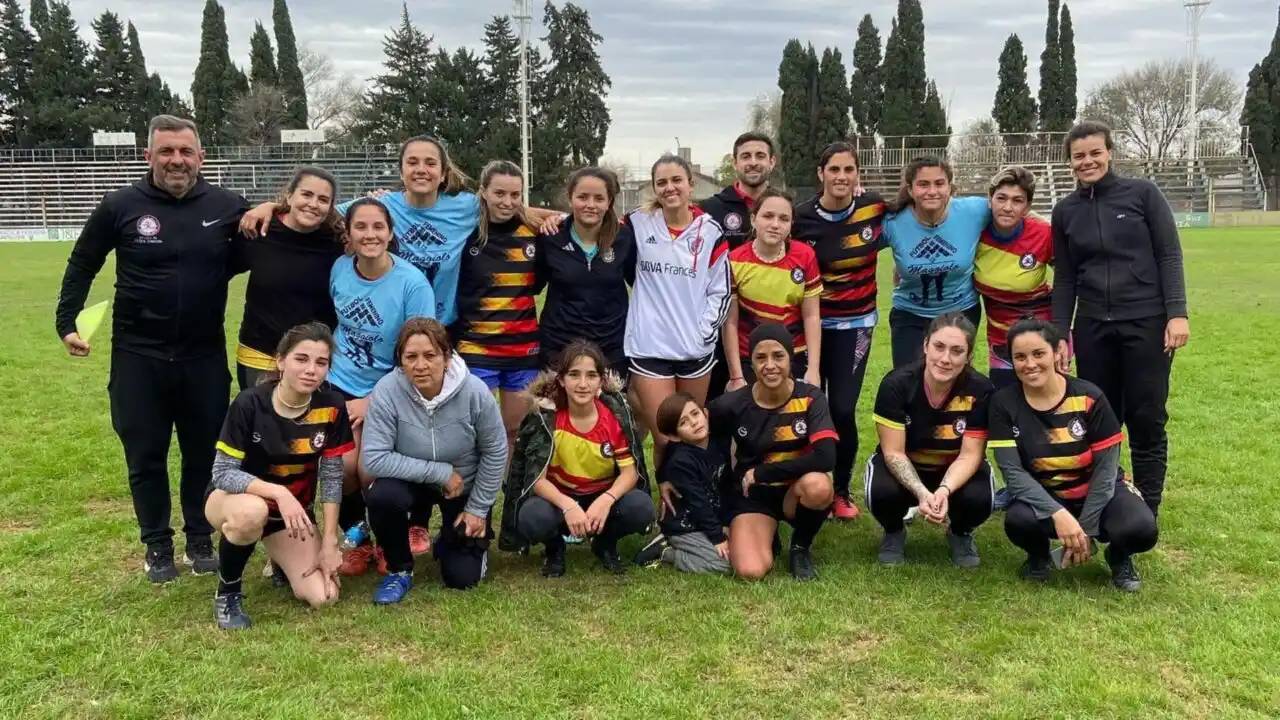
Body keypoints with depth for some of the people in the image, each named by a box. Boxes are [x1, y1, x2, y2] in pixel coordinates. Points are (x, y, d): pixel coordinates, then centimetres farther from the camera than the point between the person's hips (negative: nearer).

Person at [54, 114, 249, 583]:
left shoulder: (226, 206, -3)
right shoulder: (121, 206, -5)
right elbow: (82, 264, 7)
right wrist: (66, 322, 3)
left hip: (205, 355, 1)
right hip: (138, 356, 0)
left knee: (205, 452, 11)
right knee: (145, 455, 9)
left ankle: (200, 539, 29)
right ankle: (157, 546, 26)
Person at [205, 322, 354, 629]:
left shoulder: (332, 407, -15)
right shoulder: (250, 403, -24)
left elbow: (332, 475, -8)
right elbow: (222, 472, -24)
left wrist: (329, 542, -11)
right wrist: (278, 492, -38)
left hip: (294, 510, 3)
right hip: (232, 498, -3)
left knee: (322, 596, -12)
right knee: (252, 512, -41)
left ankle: (281, 560, 25)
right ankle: (227, 592, -11)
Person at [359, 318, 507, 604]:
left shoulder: (474, 391, -25)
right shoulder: (387, 391, -28)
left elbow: (495, 453, -11)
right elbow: (374, 458, -29)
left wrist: (477, 510, -7)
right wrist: (441, 472, -28)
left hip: (466, 487, 0)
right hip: (413, 482, 0)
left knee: (462, 578, -2)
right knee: (381, 495, -35)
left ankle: (469, 535, 34)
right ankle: (399, 569, -5)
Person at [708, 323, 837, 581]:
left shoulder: (810, 398, -15)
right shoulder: (732, 405, -12)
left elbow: (825, 458, -28)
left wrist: (761, 473, -23)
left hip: (796, 491, 0)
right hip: (752, 495, 0)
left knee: (818, 486, -37)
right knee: (751, 571, -26)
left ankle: (801, 547, -4)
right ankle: (767, 533, 13)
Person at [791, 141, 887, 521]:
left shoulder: (875, 207, -6)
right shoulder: (802, 218, -11)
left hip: (856, 324, 0)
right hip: (812, 323, 0)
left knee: (843, 410, -5)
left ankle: (843, 491, 16)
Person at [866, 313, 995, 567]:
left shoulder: (980, 389, -22)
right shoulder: (896, 384, -25)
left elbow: (970, 454, -19)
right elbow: (894, 452, -22)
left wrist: (944, 490, -39)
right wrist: (922, 493, -39)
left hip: (956, 471, 1)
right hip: (903, 467, -1)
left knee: (978, 500, -31)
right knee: (882, 493, -33)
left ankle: (960, 534, 8)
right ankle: (894, 533, 6)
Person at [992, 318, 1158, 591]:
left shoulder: (1089, 397, -13)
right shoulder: (1004, 404, -13)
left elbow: (1106, 467, -11)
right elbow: (1013, 472, -19)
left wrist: (1086, 528, -17)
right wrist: (1057, 514, -32)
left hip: (1098, 491, 0)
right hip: (1042, 497, 0)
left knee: (1140, 529, -31)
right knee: (1017, 521, -35)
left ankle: (1119, 558, 8)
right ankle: (1039, 556, 4)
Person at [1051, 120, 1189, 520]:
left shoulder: (1142, 192, -1)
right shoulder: (1065, 211, 7)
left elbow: (1169, 255, -3)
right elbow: (1065, 278, 10)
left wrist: (1177, 312, -12)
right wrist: (1060, 334, 4)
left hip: (1147, 323, -3)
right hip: (1093, 328, 3)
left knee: (1147, 421, 1)